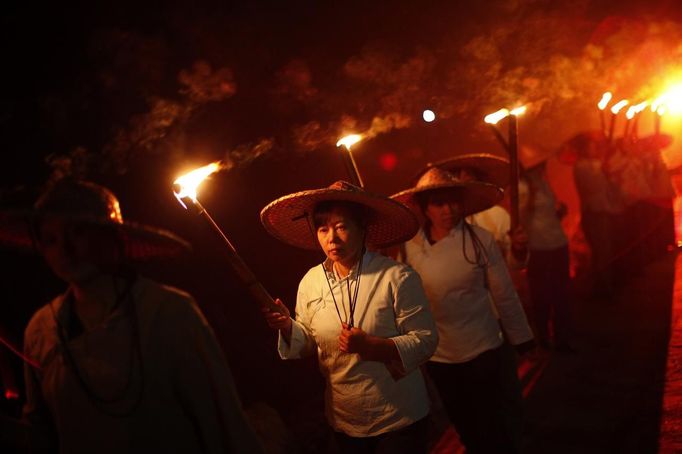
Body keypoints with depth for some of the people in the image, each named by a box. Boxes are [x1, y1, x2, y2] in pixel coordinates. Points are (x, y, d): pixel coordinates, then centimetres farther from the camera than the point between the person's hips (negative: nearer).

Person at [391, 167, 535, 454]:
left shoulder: (480, 240, -14)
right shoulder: (410, 246, -8)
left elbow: (504, 295, -7)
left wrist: (521, 339, 1)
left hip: (485, 353, -2)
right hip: (439, 360, 2)